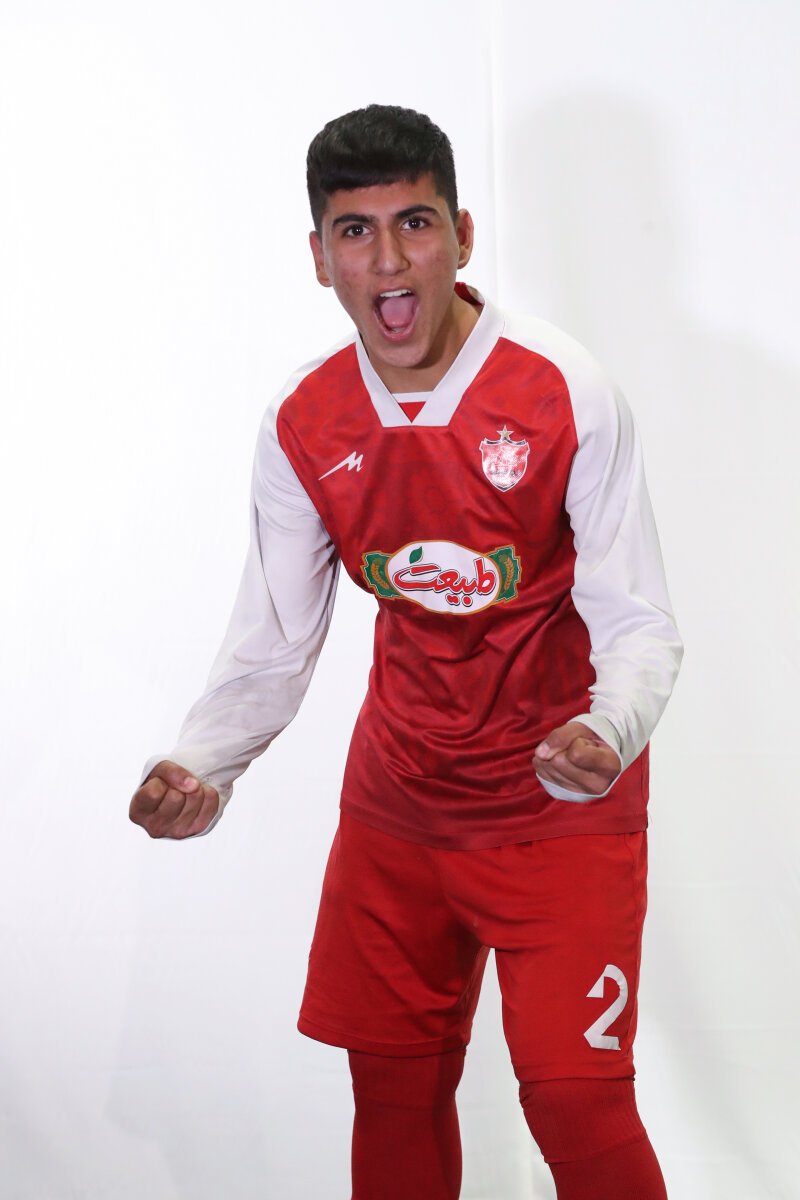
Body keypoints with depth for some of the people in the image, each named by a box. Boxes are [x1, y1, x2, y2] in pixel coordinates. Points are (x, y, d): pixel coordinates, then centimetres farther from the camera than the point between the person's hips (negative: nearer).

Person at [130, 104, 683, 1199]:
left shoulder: (565, 397, -18)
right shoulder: (303, 428, -6)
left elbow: (638, 626, -16)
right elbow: (272, 648, -2)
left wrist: (610, 732, -38)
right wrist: (198, 764, -22)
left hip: (561, 805, -4)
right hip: (396, 806, 4)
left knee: (575, 1099, -10)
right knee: (393, 1088, 12)